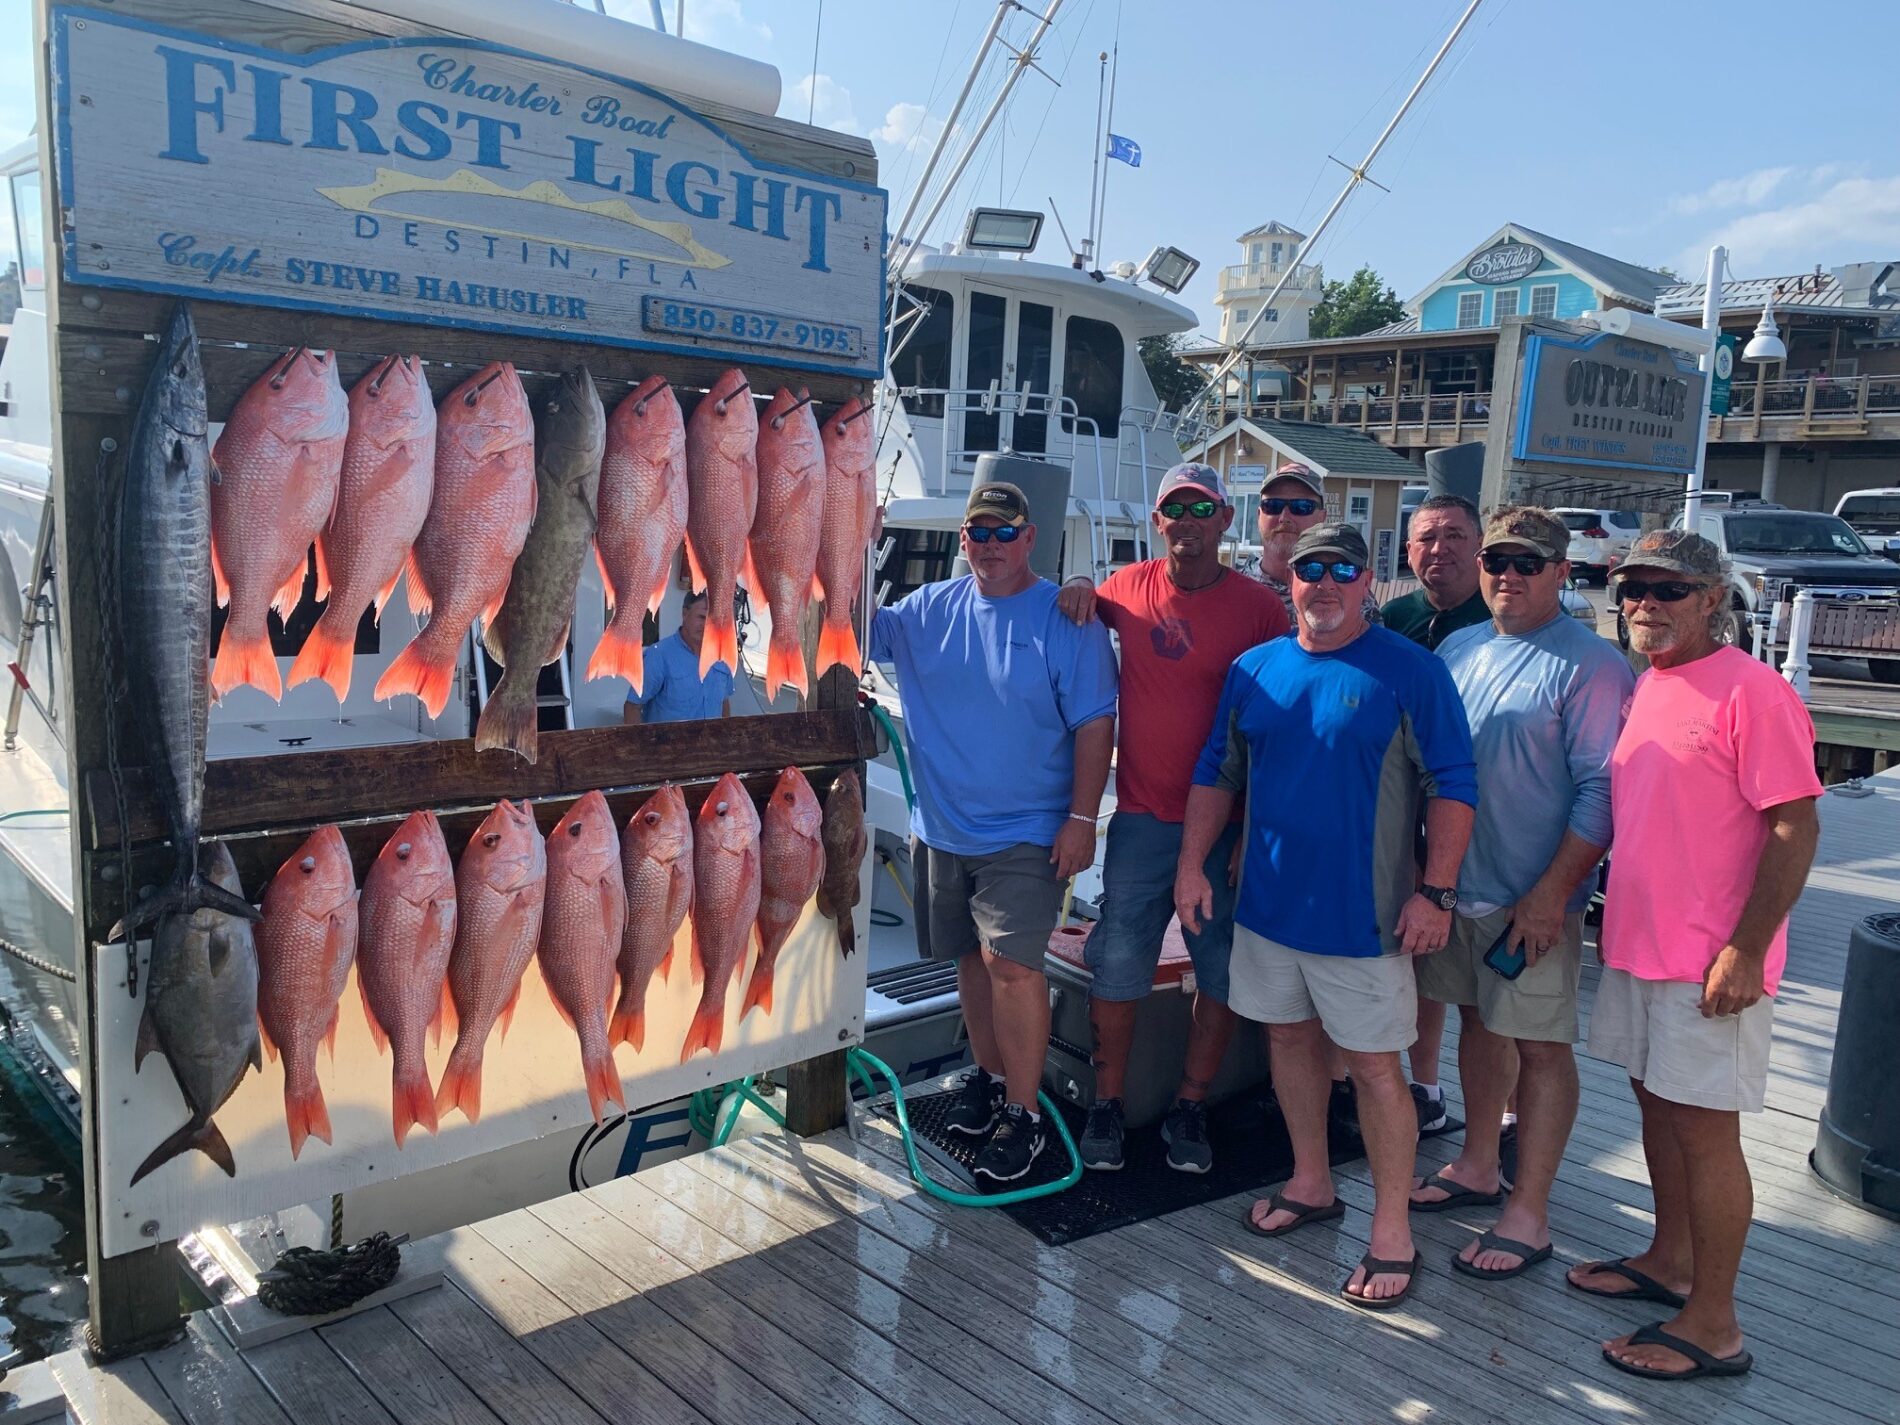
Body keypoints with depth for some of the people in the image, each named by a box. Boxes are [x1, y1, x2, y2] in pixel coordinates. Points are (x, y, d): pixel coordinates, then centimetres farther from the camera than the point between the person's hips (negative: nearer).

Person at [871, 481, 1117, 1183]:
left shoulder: (1066, 619, -7)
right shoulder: (926, 611, 6)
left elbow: (1095, 724, -9)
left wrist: (1082, 817, -14)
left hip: (1025, 834, -5)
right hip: (941, 828, 5)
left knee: (1011, 964, -11)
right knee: (972, 957, 16)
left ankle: (1022, 1112, 4)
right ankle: (988, 1075, 34)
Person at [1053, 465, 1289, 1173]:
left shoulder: (1260, 607, -5)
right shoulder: (1128, 587, 3)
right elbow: (1087, 607, 27)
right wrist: (1079, 589, 1)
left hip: (1227, 823, -1)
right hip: (1141, 817, 2)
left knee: (1222, 970, 8)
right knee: (1117, 964, 5)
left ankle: (1189, 1109, 24)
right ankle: (1106, 1105, 21)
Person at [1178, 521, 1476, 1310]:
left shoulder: (1410, 670, -8)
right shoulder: (1254, 669, 6)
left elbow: (1452, 787, -9)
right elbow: (1216, 773, 12)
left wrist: (1436, 891, -15)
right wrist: (1192, 864, 5)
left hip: (1361, 913, -5)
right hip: (1267, 899, 5)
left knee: (1374, 1064, 1)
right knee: (1290, 1039, 17)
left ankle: (1391, 1231, 14)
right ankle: (1311, 1185, 36)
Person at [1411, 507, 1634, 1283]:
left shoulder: (1591, 665, -12)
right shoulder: (1457, 649, 9)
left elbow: (1601, 791, -16)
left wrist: (1551, 893, -19)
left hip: (1533, 899, -6)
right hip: (1455, 884, 7)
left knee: (1541, 1045, 2)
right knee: (1478, 1023, 18)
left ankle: (1528, 1215, 12)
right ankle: (1478, 1167, 34)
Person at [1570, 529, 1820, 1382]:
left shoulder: (1750, 690, -15)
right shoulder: (1641, 690, 10)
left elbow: (1795, 829, -17)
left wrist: (1745, 951, -20)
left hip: (1710, 962, -8)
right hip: (1637, 945, 8)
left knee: (1704, 1129, 1)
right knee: (1658, 1106, 18)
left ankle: (1712, 1326, 14)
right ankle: (1669, 1263, 36)